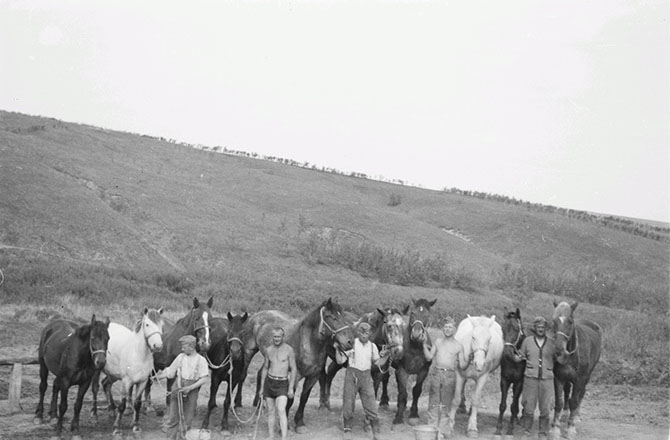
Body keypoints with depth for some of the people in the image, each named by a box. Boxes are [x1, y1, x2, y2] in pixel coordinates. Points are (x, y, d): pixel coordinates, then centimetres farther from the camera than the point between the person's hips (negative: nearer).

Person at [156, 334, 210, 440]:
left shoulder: (201, 360, -6)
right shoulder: (180, 357, 4)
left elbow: (204, 379, -9)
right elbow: (170, 372, 13)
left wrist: (190, 388, -16)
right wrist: (157, 377, 5)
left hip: (191, 392, -3)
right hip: (177, 388, 3)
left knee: (188, 418, 3)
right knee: (173, 417, 5)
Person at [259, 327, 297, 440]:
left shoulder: (289, 350, -7)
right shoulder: (268, 350, 5)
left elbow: (294, 369, -5)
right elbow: (265, 368, 14)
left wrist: (291, 388, -9)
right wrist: (261, 387, 12)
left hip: (282, 384, -4)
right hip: (269, 382, 4)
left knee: (281, 411, -18)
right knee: (270, 411, 9)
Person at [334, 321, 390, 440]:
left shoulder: (373, 346, 7)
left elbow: (378, 363, 15)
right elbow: (340, 361, -4)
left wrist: (386, 356, -1)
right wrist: (337, 349, -18)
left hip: (366, 376, 2)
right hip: (352, 374, -2)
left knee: (371, 404, -2)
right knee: (348, 403, 2)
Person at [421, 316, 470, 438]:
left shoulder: (459, 346, 5)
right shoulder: (438, 342, 11)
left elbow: (462, 366, 3)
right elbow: (429, 357, 8)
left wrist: (468, 359, -15)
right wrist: (425, 345, -1)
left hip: (449, 375, -2)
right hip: (435, 373, 2)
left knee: (446, 404, 2)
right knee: (433, 403, 3)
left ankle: (444, 430, 10)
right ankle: (432, 429, 10)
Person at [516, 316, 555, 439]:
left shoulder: (552, 342, 4)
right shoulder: (527, 341, 4)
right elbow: (519, 358, 11)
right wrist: (518, 357, -6)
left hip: (547, 378, 0)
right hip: (530, 377, 0)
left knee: (545, 409, 3)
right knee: (528, 407, 2)